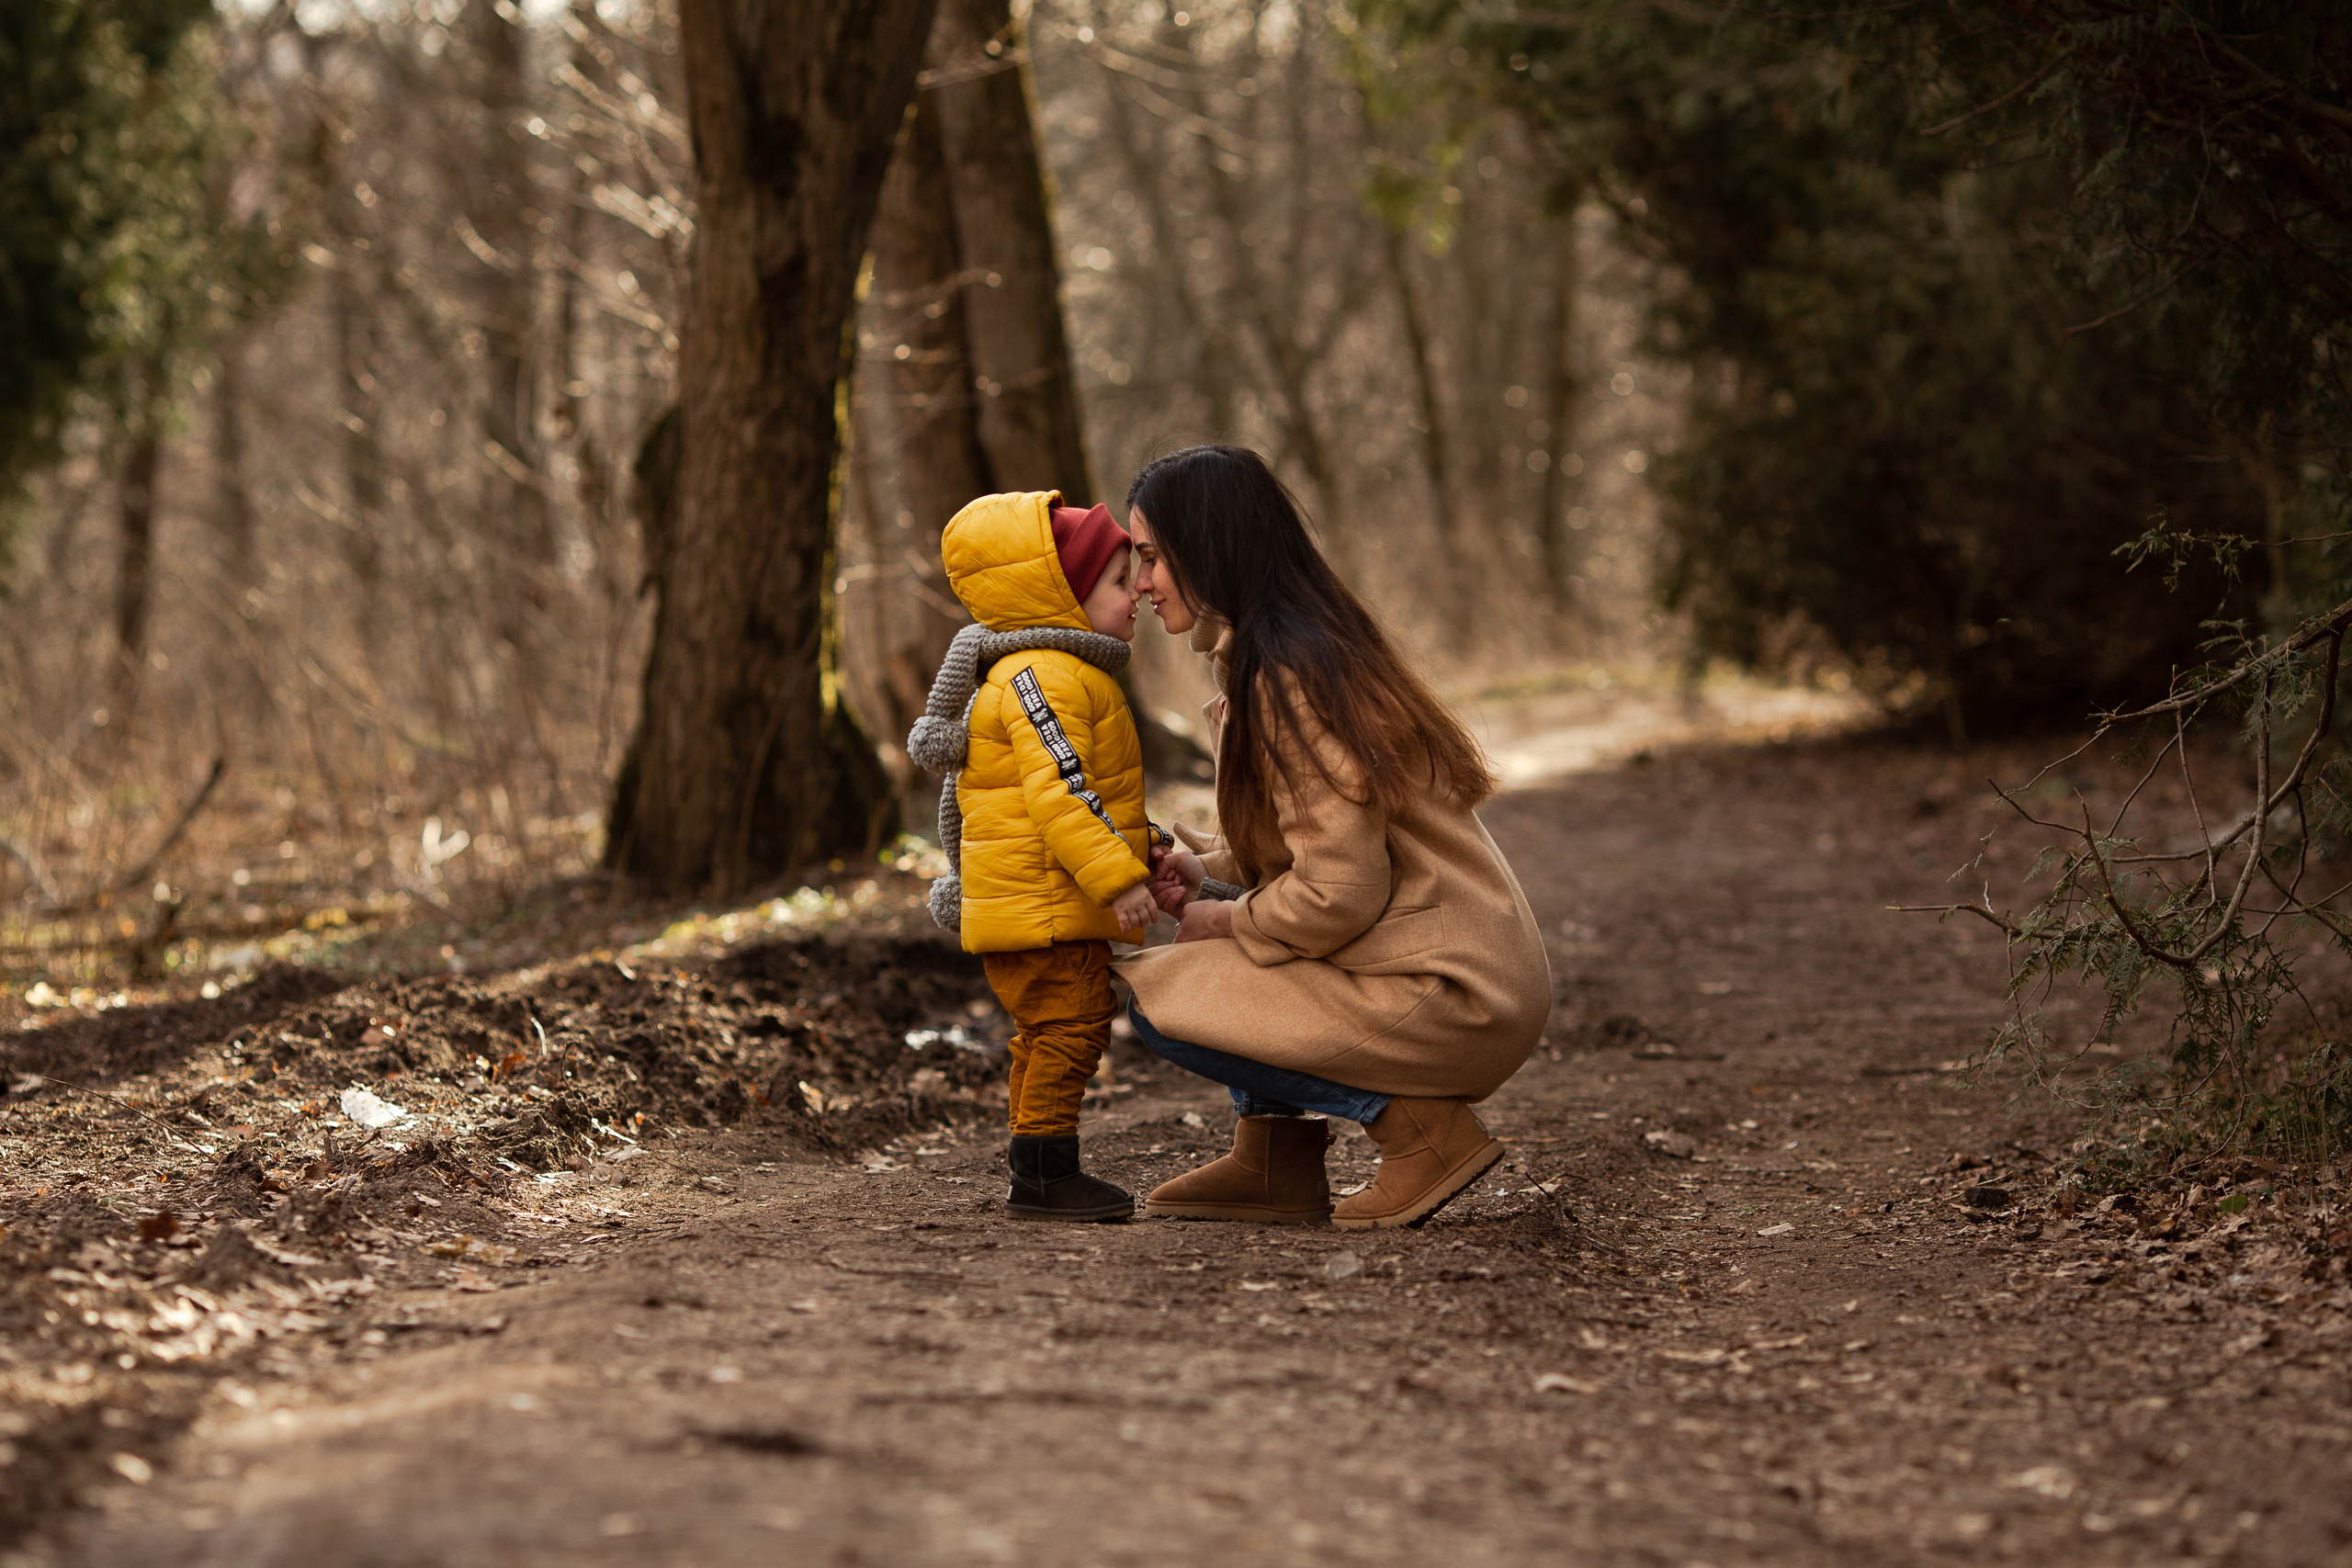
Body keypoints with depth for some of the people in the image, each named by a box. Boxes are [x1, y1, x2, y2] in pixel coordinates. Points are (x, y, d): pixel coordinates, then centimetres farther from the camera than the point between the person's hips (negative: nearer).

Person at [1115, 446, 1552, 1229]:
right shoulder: (1307, 648, 13)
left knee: (1157, 1000, -6)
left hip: (1452, 1000, -10)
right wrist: (1205, 872, 8)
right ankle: (1274, 1158, 14)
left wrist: (1225, 919, -5)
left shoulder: (1288, 680, -18)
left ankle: (1416, 1124, -7)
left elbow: (1339, 893, -23)